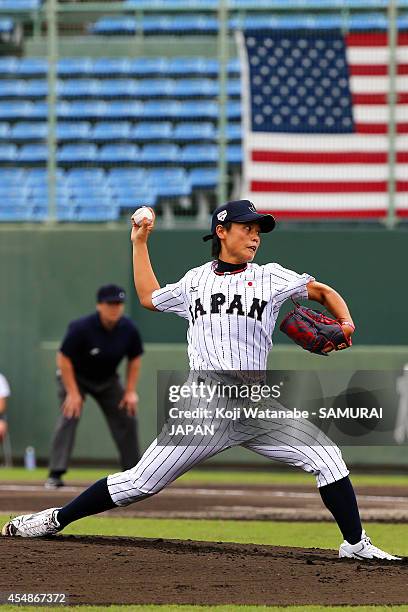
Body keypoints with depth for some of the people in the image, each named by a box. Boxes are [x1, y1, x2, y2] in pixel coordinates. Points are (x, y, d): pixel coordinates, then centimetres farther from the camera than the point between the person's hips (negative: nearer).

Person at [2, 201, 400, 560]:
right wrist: (140, 243, 34)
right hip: (205, 409, -1)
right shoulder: (195, 281, 17)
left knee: (326, 457, -12)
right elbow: (149, 297, 34)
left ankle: (355, 545, 1)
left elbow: (323, 292, 19)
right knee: (141, 483, -7)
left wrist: (345, 323, 0)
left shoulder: (271, 278, 11)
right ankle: (56, 519, 3)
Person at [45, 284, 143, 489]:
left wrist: (131, 391, -7)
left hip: (107, 380, 5)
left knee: (127, 417, 3)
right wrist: (73, 393, -25)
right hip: (75, 377, -5)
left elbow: (134, 359, -1)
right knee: (69, 416, -23)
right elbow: (64, 359, -24)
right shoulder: (82, 328, -31)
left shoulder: (129, 329, -17)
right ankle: (56, 474, -24)